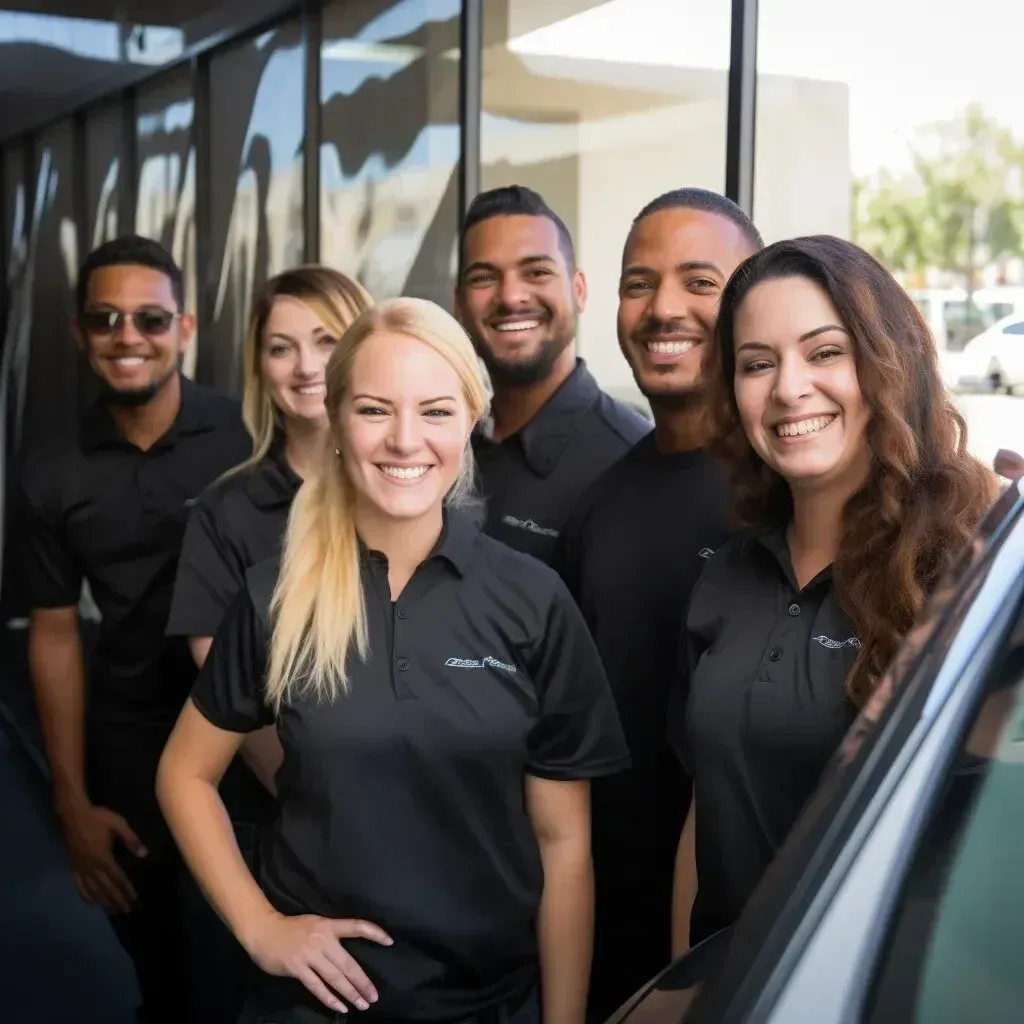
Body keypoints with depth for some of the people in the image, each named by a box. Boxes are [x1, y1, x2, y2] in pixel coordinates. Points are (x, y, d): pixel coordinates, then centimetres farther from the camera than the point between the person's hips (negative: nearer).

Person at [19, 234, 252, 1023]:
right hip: (127, 742, 3)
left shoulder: (252, 435, -10)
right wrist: (74, 802, 2)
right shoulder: (54, 476, 0)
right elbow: (55, 636, 4)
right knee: (153, 951, 18)